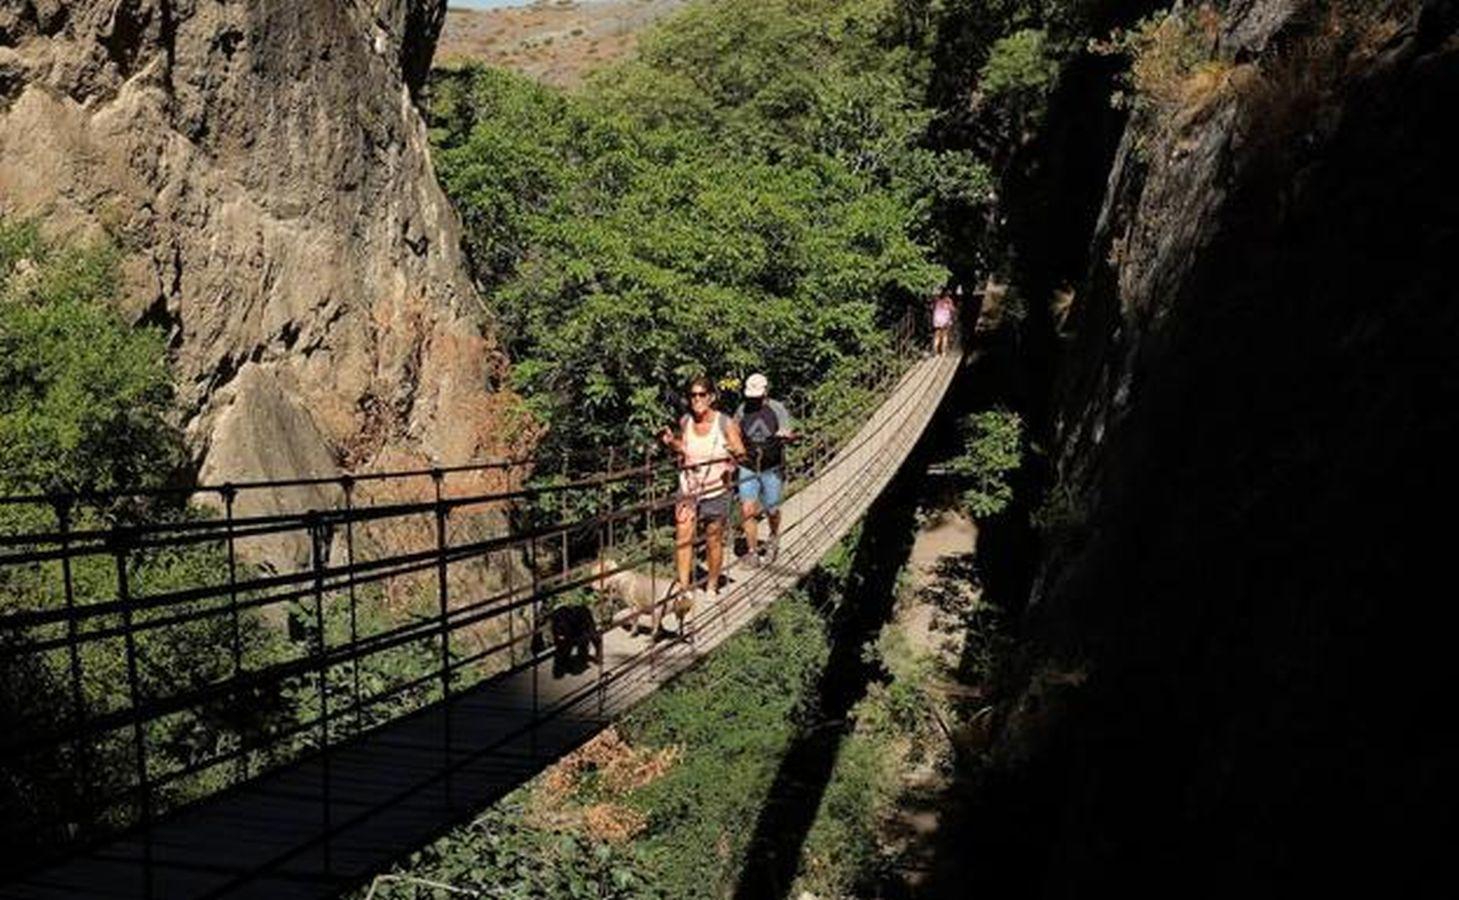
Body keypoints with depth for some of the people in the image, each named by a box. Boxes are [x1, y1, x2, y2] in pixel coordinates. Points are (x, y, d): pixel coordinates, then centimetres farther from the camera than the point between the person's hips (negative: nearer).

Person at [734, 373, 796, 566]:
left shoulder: (777, 409, -6)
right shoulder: (742, 410, 1)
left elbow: (791, 434, -8)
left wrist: (785, 435, -31)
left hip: (772, 469, -1)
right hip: (748, 469, 1)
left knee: (772, 510, 9)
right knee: (748, 510, -9)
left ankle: (774, 538, 41)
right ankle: (753, 552, 0)